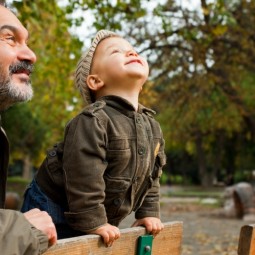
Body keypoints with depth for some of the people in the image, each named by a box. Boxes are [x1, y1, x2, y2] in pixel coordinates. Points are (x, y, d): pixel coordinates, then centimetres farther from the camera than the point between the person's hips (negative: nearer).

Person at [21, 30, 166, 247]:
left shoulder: (152, 126, 2)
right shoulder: (93, 121, -25)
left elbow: (151, 173, 12)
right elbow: (82, 174, -29)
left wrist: (148, 212, 7)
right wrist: (93, 221, -27)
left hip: (104, 217, 8)